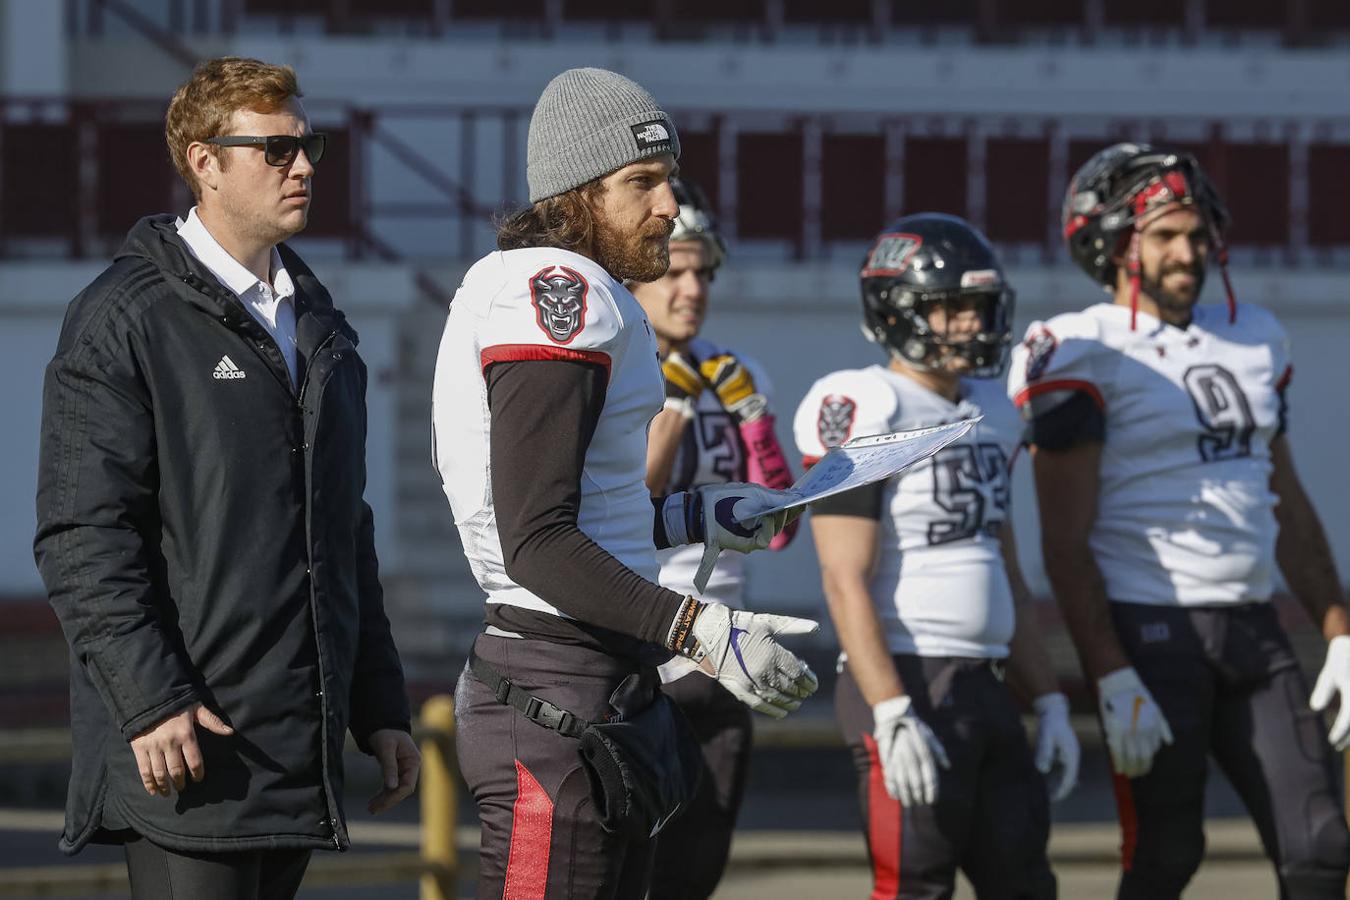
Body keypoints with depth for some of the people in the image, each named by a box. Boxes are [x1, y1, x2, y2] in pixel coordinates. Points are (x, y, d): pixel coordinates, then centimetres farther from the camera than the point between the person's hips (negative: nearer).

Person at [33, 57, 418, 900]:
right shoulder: (125, 319, -5)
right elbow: (81, 537, -12)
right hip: (186, 741, -7)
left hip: (300, 745, 7)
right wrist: (151, 703, -19)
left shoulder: (320, 326, 19)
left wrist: (380, 705, 19)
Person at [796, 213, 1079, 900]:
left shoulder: (988, 413, 15)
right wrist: (892, 716, -21)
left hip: (986, 687, 8)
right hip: (908, 684, -8)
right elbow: (846, 581, -15)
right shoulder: (866, 412, -10)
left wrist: (1048, 701, 15)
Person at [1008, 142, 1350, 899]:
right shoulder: (1087, 356, -6)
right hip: (1150, 630, -6)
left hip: (1253, 632, 6)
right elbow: (1068, 543, -10)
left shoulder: (1253, 339, 14)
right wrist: (1112, 680, -16)